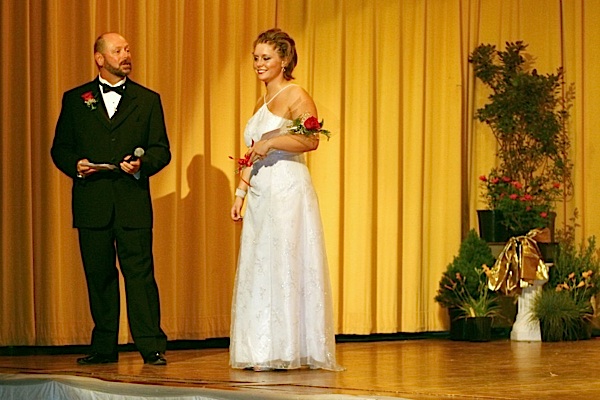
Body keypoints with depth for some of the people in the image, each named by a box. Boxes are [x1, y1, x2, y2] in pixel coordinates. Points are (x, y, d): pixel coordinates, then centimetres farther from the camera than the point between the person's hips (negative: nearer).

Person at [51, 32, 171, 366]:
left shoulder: (148, 99, 11)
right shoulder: (75, 100, 11)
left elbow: (162, 149, 8)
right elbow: (60, 148, 12)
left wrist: (142, 163, -12)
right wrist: (75, 165, -9)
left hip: (133, 201, -1)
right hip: (91, 203, 1)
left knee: (140, 273, -7)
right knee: (99, 275, 6)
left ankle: (152, 346, -5)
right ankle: (104, 347, 13)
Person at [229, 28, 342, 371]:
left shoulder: (295, 95, -5)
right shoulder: (261, 104, 20)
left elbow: (311, 140, -18)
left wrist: (271, 143, -19)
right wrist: (240, 193, 18)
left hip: (288, 189, -8)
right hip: (261, 195, 9)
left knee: (284, 264, -8)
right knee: (258, 268, 5)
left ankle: (287, 350, -5)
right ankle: (262, 351, 8)